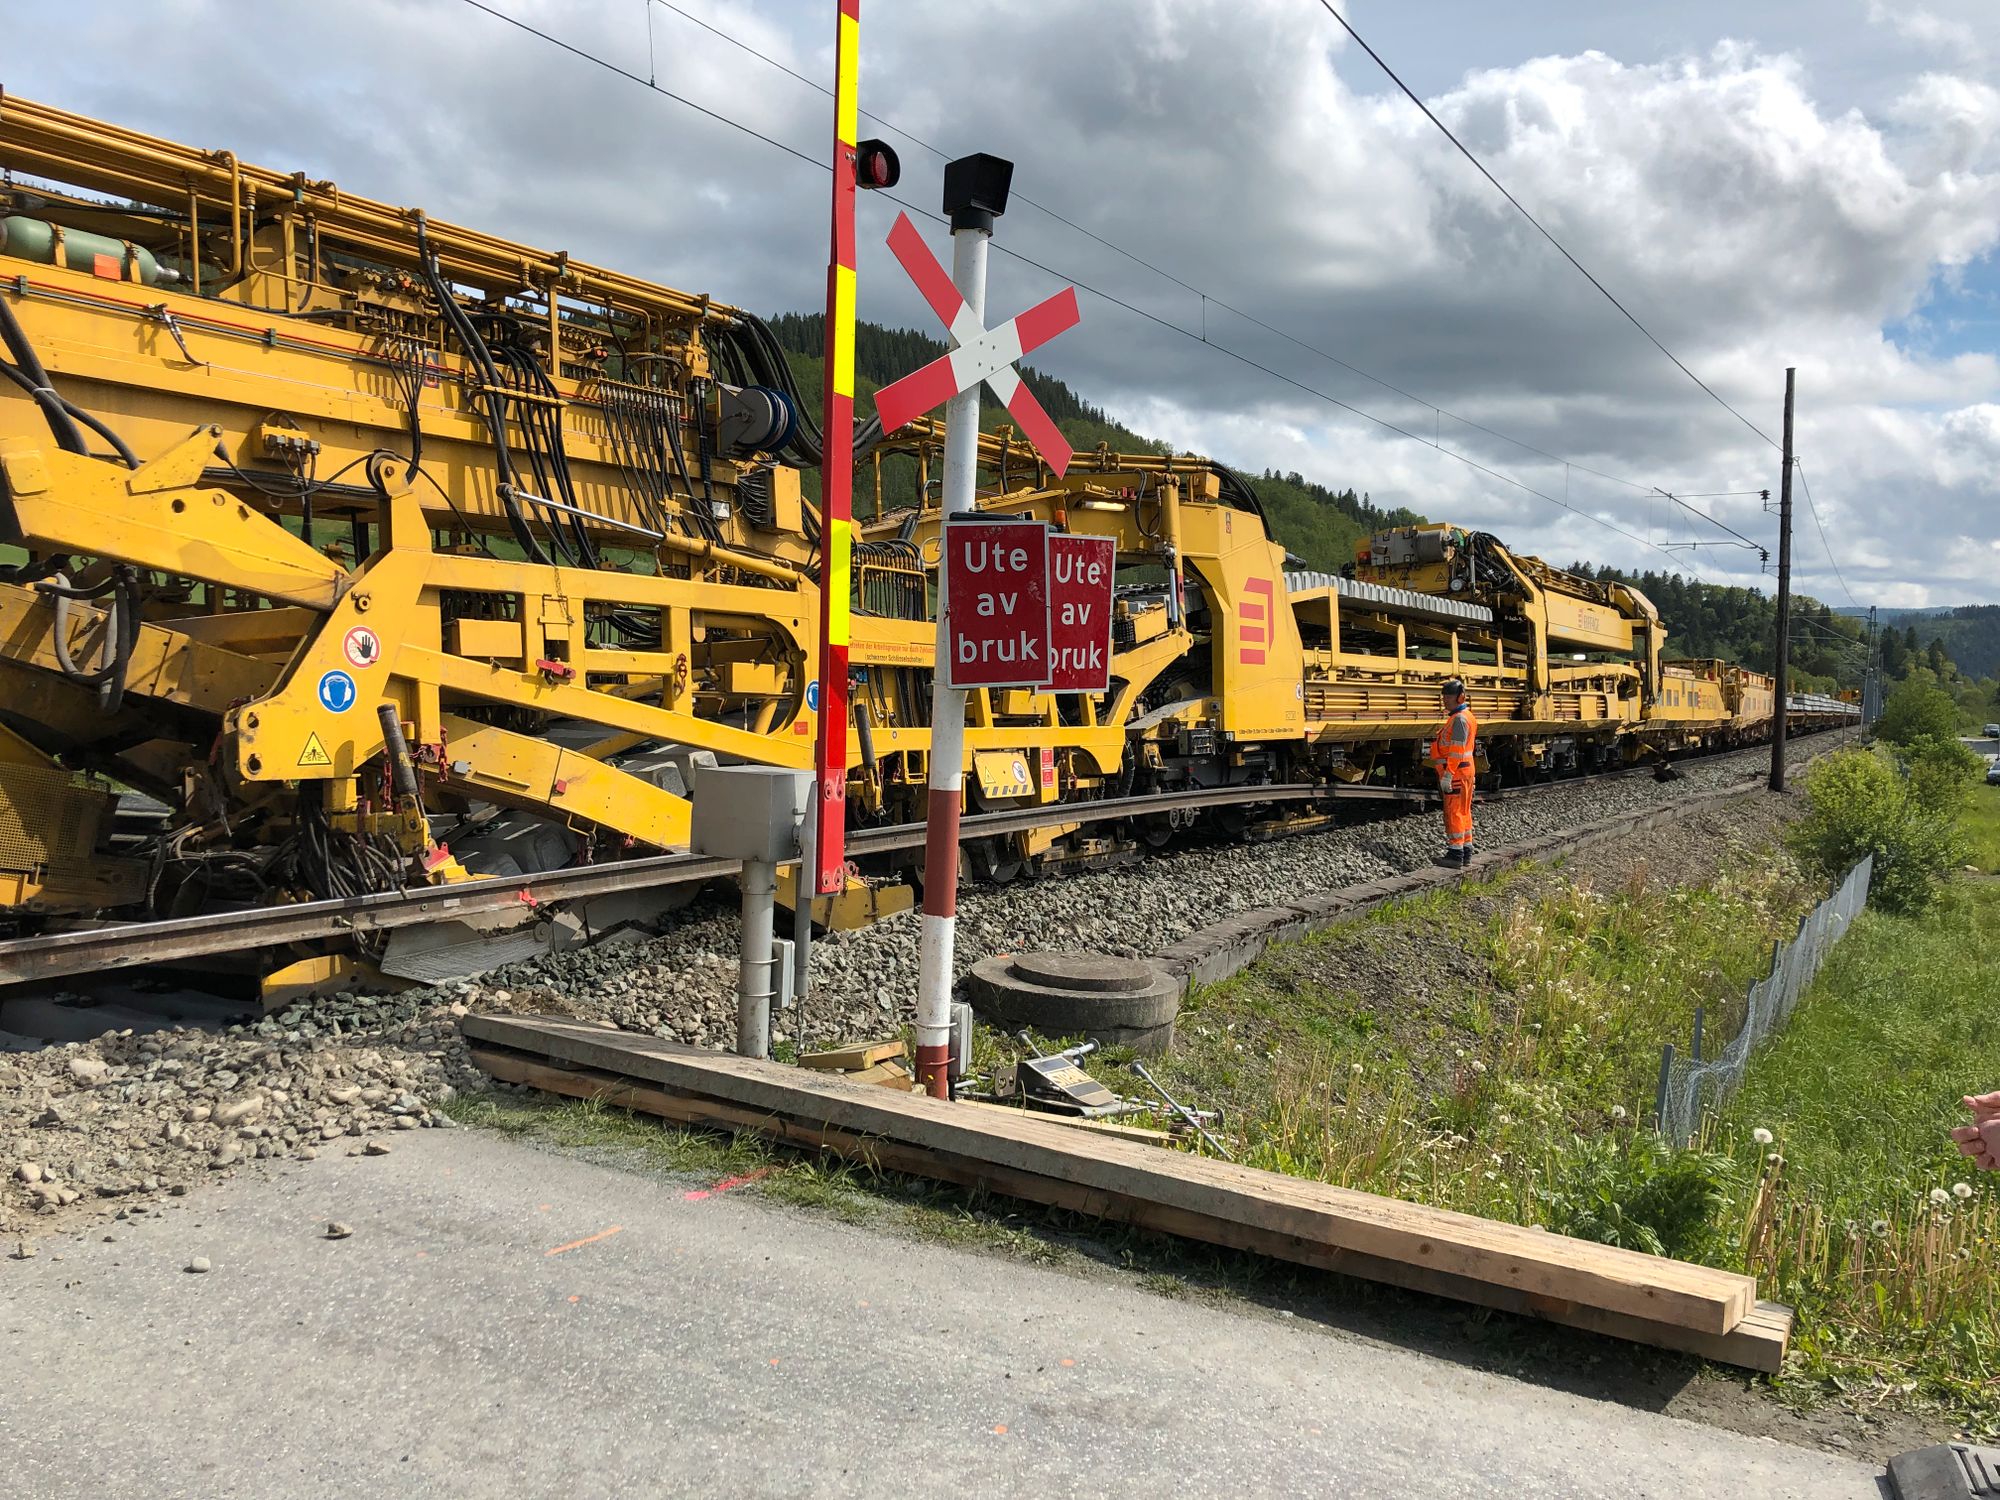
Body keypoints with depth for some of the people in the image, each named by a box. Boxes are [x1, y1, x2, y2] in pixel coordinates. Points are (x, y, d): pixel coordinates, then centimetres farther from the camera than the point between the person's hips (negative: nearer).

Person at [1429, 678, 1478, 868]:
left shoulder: (1460, 719, -16)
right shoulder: (1464, 717, 17)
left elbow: (1457, 750, -22)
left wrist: (1447, 775, -24)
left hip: (1456, 772, -11)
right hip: (1465, 771, 11)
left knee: (1453, 812, -7)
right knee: (1463, 812, 14)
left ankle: (1455, 853, -6)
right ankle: (1466, 851, 20)